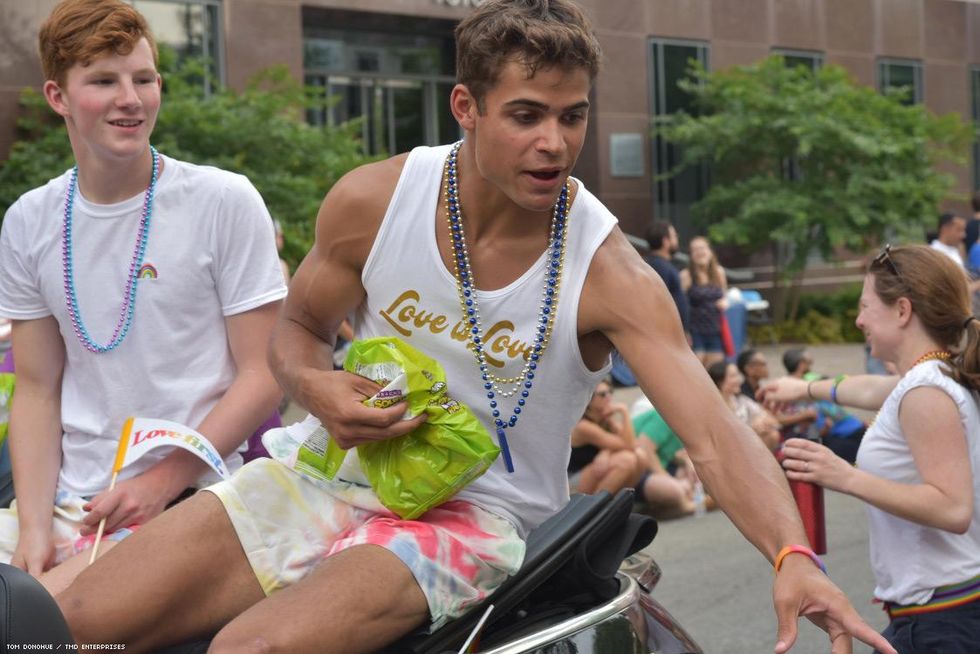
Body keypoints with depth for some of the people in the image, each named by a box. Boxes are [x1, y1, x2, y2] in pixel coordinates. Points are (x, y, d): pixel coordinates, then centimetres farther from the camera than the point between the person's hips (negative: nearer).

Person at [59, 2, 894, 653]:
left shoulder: (609, 274, -17)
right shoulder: (372, 200, -8)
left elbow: (715, 435, -23)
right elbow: (299, 324, 9)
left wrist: (793, 556, -40)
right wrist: (315, 385, -15)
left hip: (475, 513, -4)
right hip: (338, 477, 4)